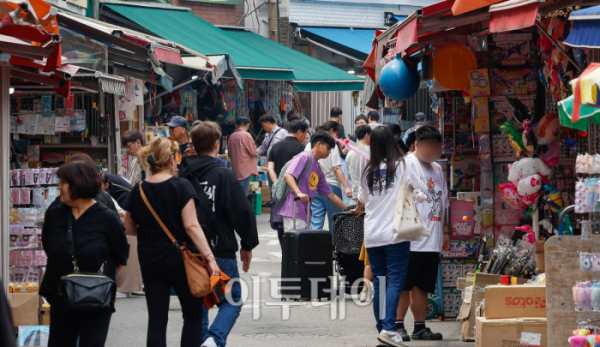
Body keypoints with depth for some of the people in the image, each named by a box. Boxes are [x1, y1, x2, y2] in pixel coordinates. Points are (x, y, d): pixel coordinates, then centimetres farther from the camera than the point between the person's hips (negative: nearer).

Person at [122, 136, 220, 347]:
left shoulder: (138, 191, 0)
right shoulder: (181, 187, -12)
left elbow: (130, 229, 8)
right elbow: (191, 226, -19)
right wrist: (209, 257, -20)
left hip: (150, 263, 4)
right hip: (180, 259, -3)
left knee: (156, 320, 5)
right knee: (193, 315, 12)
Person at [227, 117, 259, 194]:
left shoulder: (232, 136, 6)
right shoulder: (246, 135, -13)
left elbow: (230, 154, 16)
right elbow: (253, 152, -11)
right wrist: (256, 152, 9)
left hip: (235, 170, 7)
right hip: (246, 170, -7)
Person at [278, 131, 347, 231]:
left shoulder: (319, 170, 24)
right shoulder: (305, 157, -3)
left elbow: (330, 195, 27)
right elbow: (288, 175, -17)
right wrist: (299, 193, -32)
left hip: (304, 214, 9)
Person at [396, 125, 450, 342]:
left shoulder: (437, 169, 21)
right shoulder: (407, 164, -5)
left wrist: (445, 231, 22)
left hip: (432, 240, 8)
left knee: (422, 286, 10)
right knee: (404, 284, -4)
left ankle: (420, 327, 14)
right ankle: (398, 325, 0)